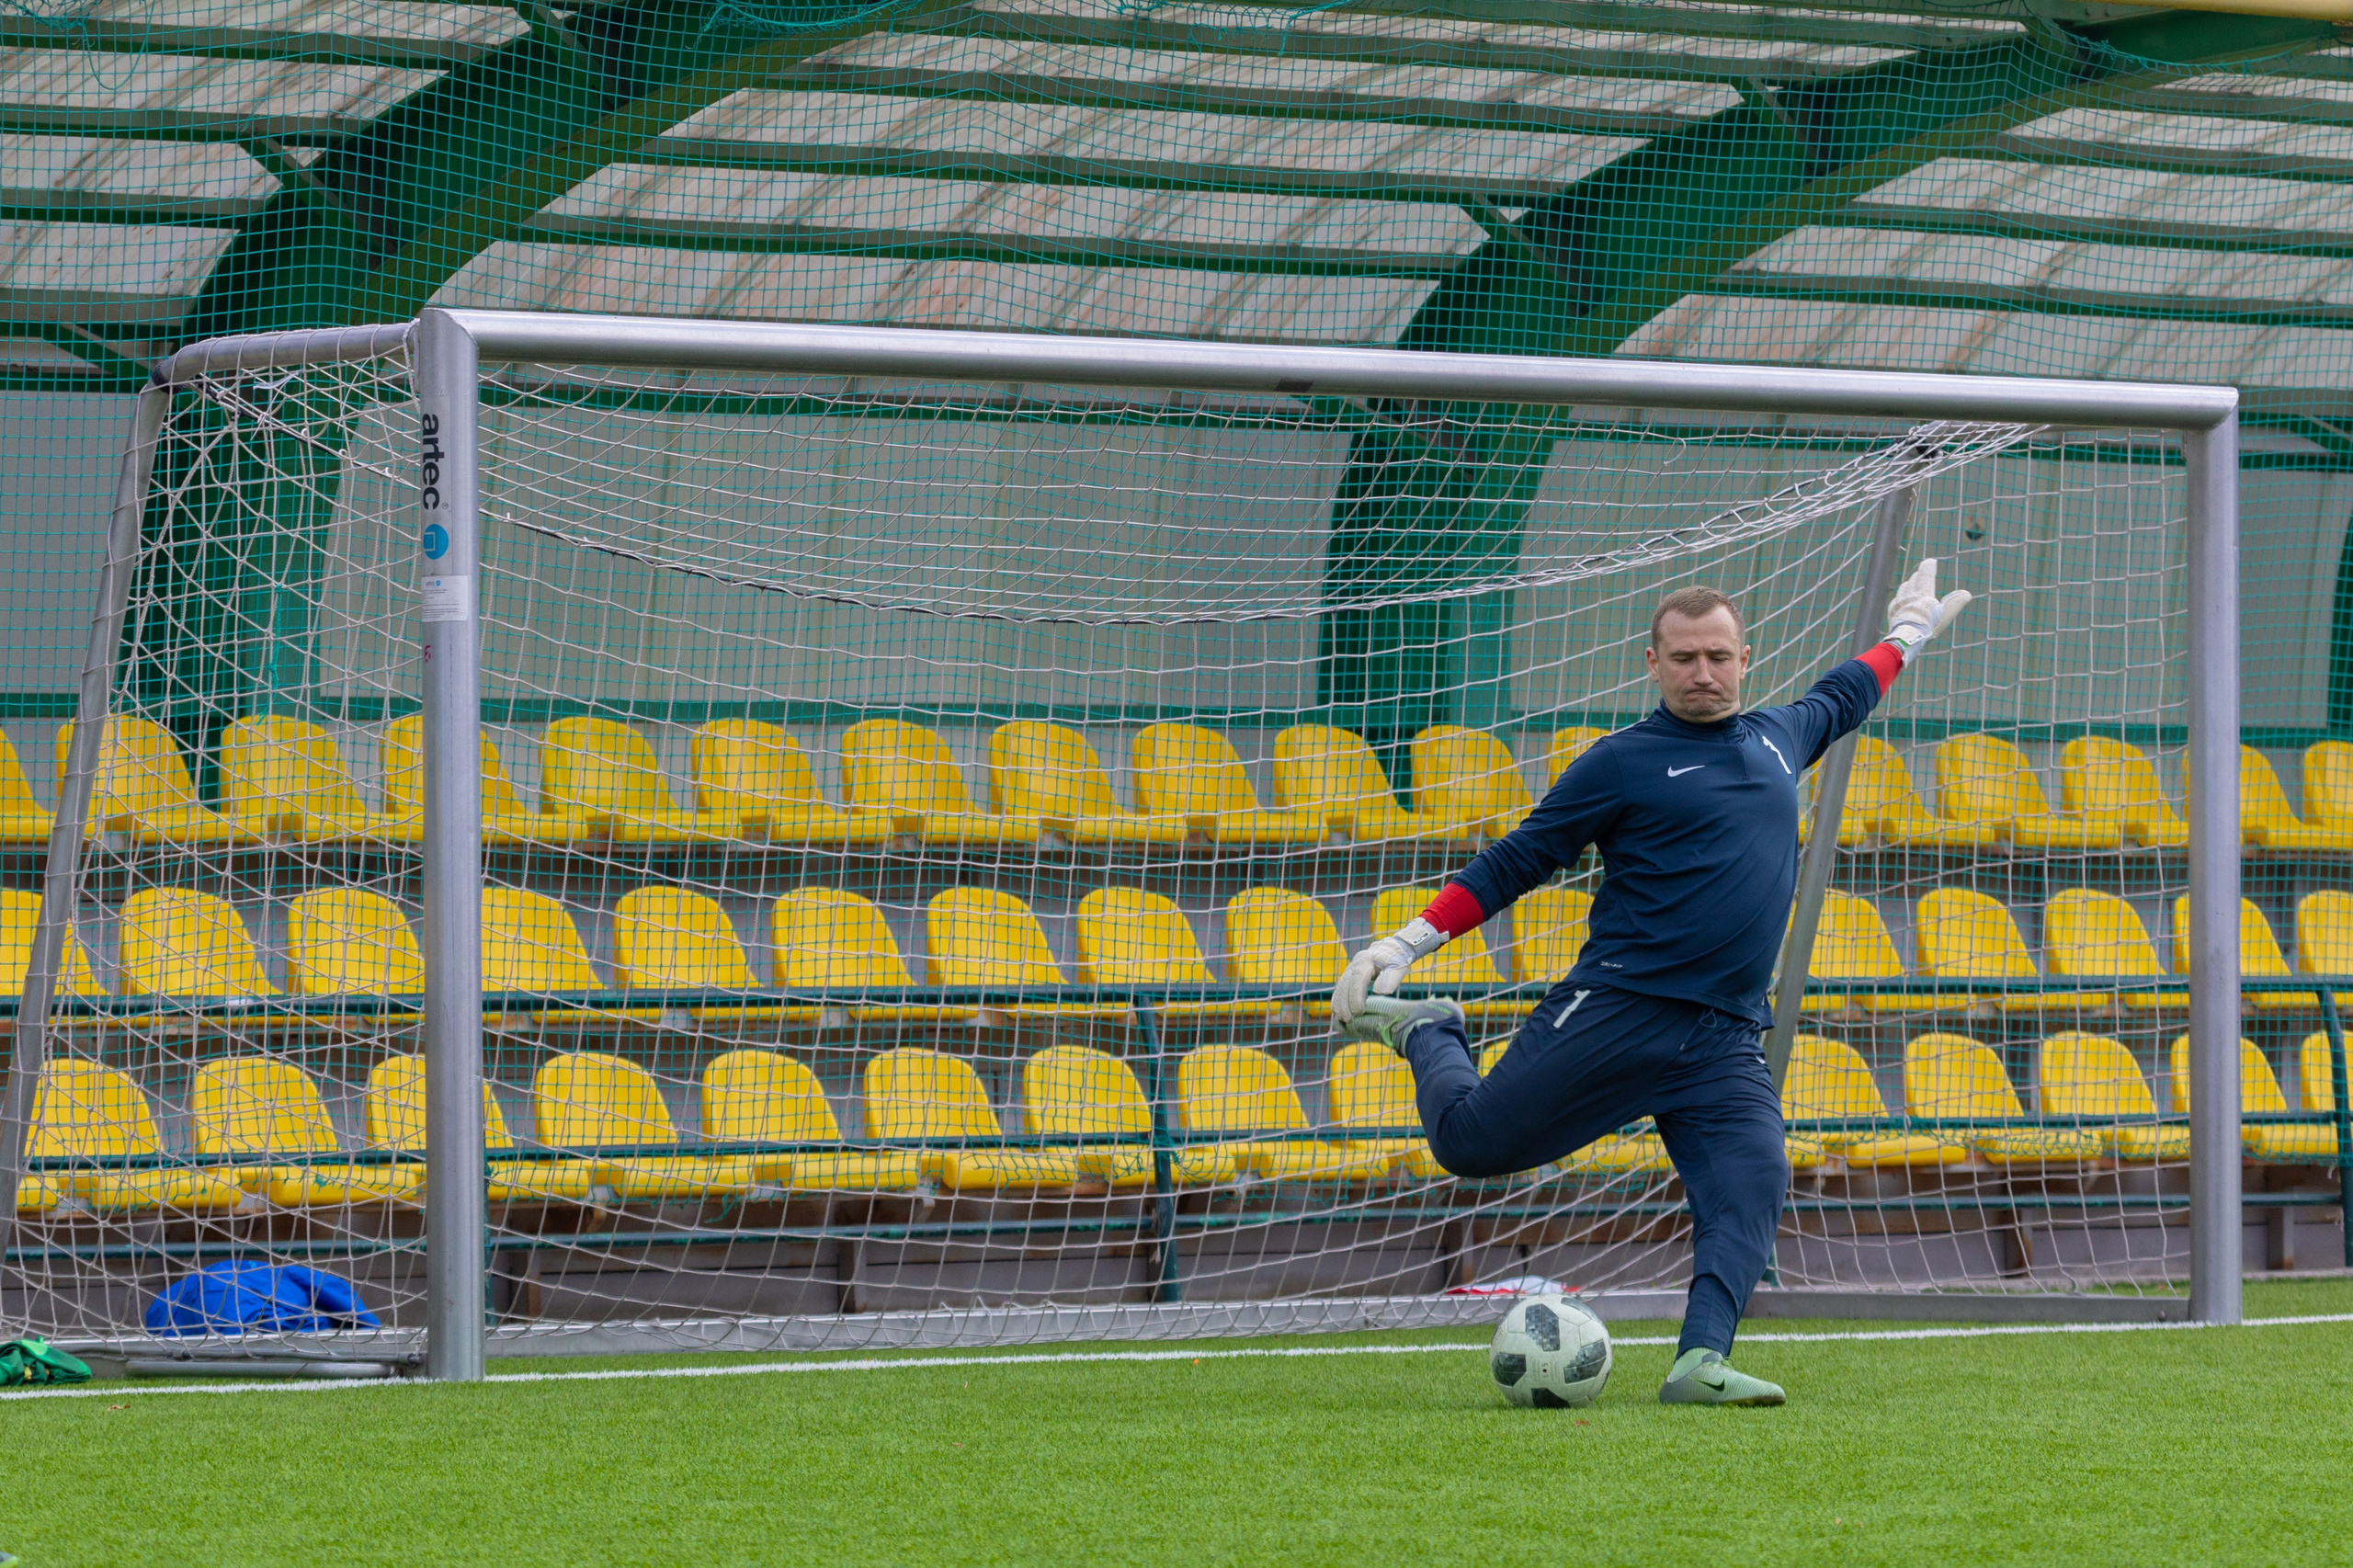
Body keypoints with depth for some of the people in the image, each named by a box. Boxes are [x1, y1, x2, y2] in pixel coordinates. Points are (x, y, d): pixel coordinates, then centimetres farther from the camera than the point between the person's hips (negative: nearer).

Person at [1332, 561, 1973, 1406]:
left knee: (1753, 1183, -18)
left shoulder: (1776, 737, 17)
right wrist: (1408, 941, -3)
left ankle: (1701, 1361, -25)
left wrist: (1906, 636, 52)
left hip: (1726, 1042, 4)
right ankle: (1425, 1032, 27)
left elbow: (1838, 700, 42)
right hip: (1615, 1011, -4)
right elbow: (1516, 861, 2)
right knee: (1469, 1141, -4)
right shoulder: (1624, 762, 0)